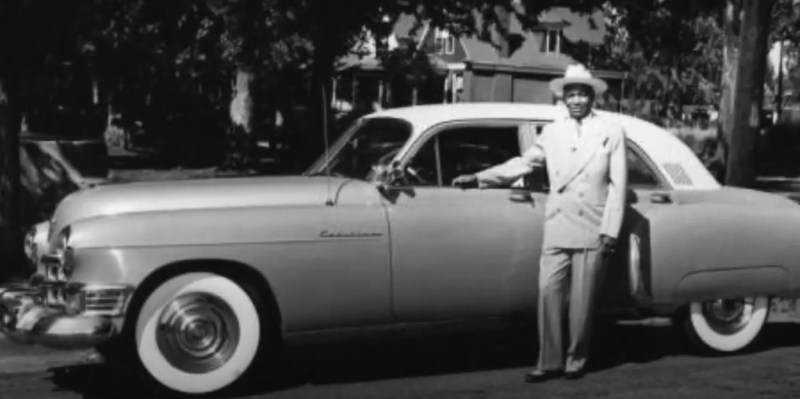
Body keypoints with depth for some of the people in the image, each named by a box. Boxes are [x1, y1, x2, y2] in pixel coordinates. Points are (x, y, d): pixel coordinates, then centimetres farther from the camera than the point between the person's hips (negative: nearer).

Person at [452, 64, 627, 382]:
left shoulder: (611, 132, 5)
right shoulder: (552, 132, 12)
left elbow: (618, 186, 2)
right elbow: (522, 164, 17)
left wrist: (610, 231, -5)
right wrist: (479, 178, 11)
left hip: (592, 232, -2)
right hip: (557, 230, 2)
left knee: (582, 301, 1)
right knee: (548, 293, -5)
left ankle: (576, 360, 16)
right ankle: (550, 362, 3)